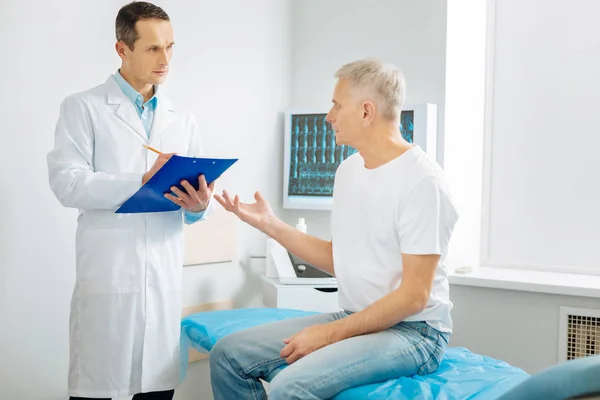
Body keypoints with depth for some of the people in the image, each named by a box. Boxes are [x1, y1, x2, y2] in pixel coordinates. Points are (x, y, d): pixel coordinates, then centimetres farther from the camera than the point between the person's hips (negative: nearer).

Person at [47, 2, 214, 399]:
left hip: (165, 274, 4)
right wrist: (142, 181, -19)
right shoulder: (83, 107, 2)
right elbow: (67, 183, -10)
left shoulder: (183, 119, 15)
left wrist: (199, 205, -11)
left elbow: (195, 199, 13)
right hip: (107, 272, -4)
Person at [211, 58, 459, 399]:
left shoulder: (421, 180, -17)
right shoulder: (348, 170, 9)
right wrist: (270, 224, 11)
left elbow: (414, 295, -18)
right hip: (356, 320, 8)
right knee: (229, 354, -2)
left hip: (413, 331, -8)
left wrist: (331, 333, -18)